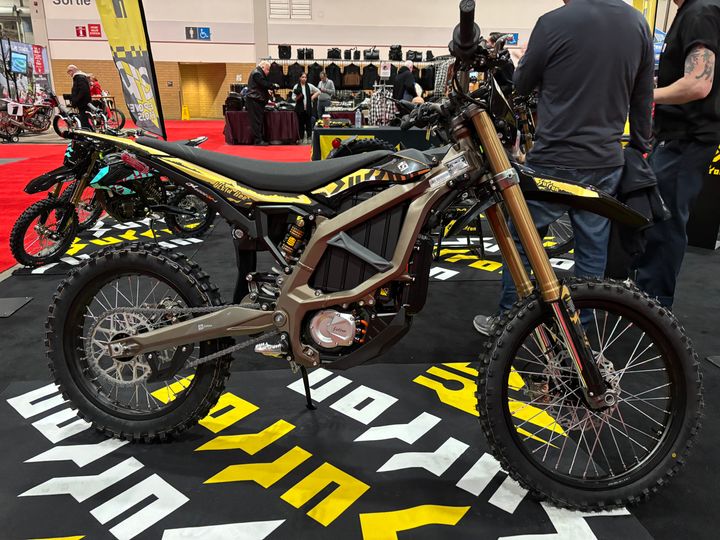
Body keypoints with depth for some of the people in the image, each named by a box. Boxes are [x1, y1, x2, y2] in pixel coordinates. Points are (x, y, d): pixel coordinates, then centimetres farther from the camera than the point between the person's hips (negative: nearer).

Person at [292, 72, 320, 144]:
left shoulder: (309, 86, 5)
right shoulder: (296, 87, 1)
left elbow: (318, 91, 14)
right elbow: (294, 98, 0)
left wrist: (313, 97, 2)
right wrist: (298, 97, -18)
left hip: (308, 108, 1)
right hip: (300, 108, -1)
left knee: (309, 123, 1)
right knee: (301, 123, 2)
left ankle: (308, 138, 9)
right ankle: (302, 138, 11)